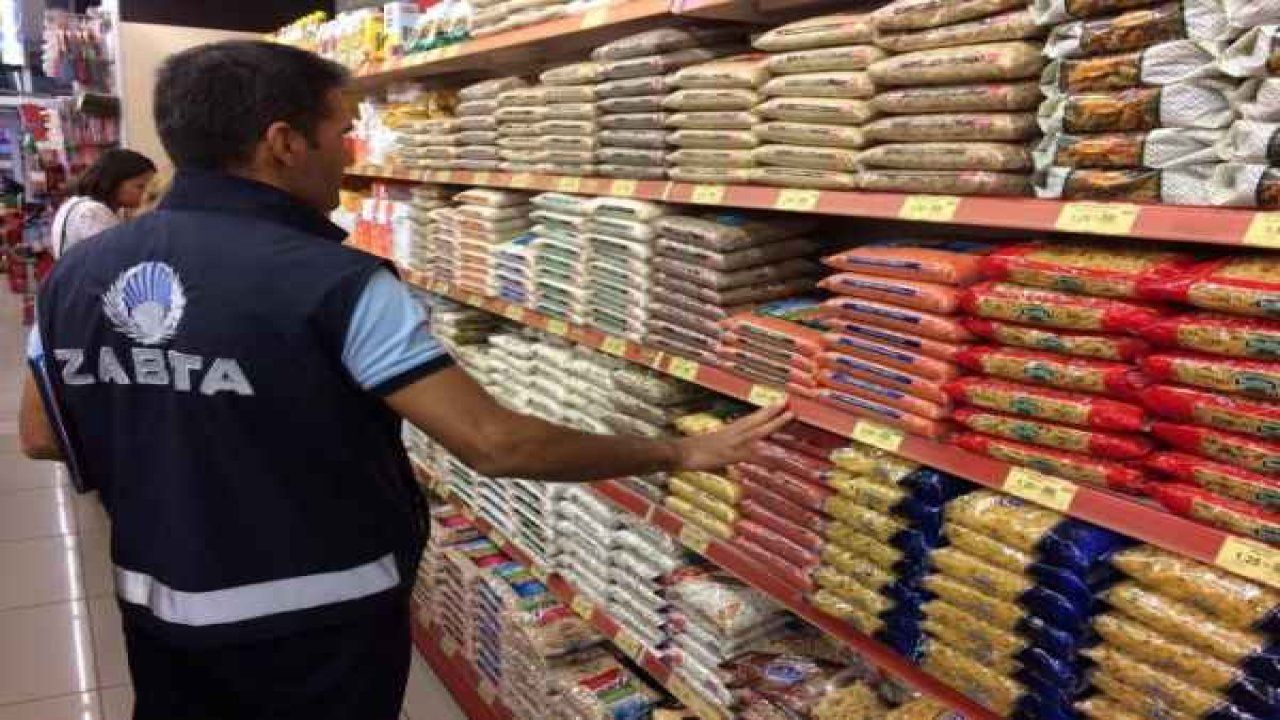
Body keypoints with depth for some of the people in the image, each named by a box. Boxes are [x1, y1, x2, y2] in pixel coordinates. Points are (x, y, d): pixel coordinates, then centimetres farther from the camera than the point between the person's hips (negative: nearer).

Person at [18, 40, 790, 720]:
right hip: (317, 621, -5)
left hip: (158, 607, 6)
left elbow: (42, 437, 7)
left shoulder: (78, 273, -5)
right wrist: (678, 452, -18)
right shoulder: (336, 285, -24)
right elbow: (494, 443, -27)